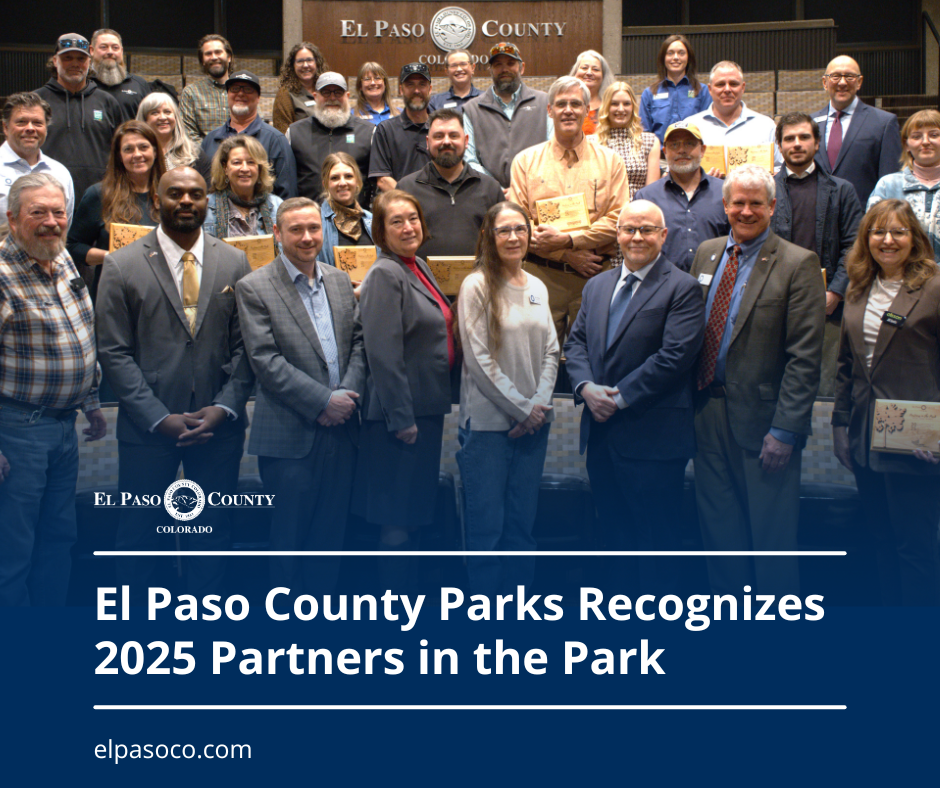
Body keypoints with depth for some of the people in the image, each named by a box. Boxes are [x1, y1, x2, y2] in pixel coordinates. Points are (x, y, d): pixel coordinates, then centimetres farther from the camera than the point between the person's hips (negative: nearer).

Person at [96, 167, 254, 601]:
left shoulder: (234, 262, 5)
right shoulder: (121, 265, -1)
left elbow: (246, 345, 4)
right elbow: (114, 352, -4)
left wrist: (224, 408, -8)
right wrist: (160, 418, -11)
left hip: (220, 424, 2)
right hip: (148, 426, -2)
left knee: (213, 529, 11)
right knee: (139, 530, 8)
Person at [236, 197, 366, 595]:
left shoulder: (340, 281, 13)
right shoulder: (254, 288, -5)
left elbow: (359, 342, 11)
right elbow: (266, 361, -12)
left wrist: (348, 395, -6)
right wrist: (323, 401, -15)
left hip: (341, 429, 5)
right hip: (291, 436, -5)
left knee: (330, 533, 12)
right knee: (289, 537, 4)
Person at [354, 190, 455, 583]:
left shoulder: (419, 267, 12)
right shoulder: (384, 275, -15)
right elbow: (384, 354, -21)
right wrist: (402, 418, -21)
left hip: (427, 405, 9)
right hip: (401, 412, -9)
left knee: (416, 508, 16)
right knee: (398, 517, -1)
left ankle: (406, 581, 27)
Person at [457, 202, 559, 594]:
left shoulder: (537, 288, 12)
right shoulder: (477, 286, -5)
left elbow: (550, 352, 10)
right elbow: (479, 359, -10)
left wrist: (539, 403, -5)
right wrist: (521, 408, -11)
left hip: (534, 422, 5)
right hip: (488, 421, -5)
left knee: (522, 523, 10)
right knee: (486, 525, -1)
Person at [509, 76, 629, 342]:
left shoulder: (610, 161, 10)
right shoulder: (526, 161, 8)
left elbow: (618, 220, 1)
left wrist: (568, 240, -13)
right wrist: (568, 255, -10)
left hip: (595, 278, 1)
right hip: (543, 275, 0)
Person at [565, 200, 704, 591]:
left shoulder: (683, 289, -7)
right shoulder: (596, 286, 15)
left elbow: (674, 357, -16)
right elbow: (576, 342, 11)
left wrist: (620, 398, -15)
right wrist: (586, 387, -8)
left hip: (652, 438, -6)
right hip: (600, 432, 6)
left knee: (656, 542, 2)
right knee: (613, 533, 15)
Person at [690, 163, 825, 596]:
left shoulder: (798, 263, -8)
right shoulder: (706, 253, 10)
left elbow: (805, 357, -11)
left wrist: (785, 430, -16)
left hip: (762, 417, -5)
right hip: (709, 412, 5)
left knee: (771, 539, 5)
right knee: (719, 528, 13)